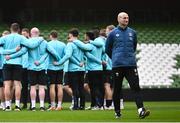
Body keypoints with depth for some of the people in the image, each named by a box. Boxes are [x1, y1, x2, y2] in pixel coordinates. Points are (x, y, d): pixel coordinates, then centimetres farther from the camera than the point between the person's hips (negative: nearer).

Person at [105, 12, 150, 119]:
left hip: (131, 65, 1)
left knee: (136, 87, -11)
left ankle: (141, 110, -20)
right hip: (117, 66, -1)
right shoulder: (113, 34, 4)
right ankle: (117, 112, 16)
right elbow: (107, 49, 13)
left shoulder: (132, 33, 11)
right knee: (117, 89, 4)